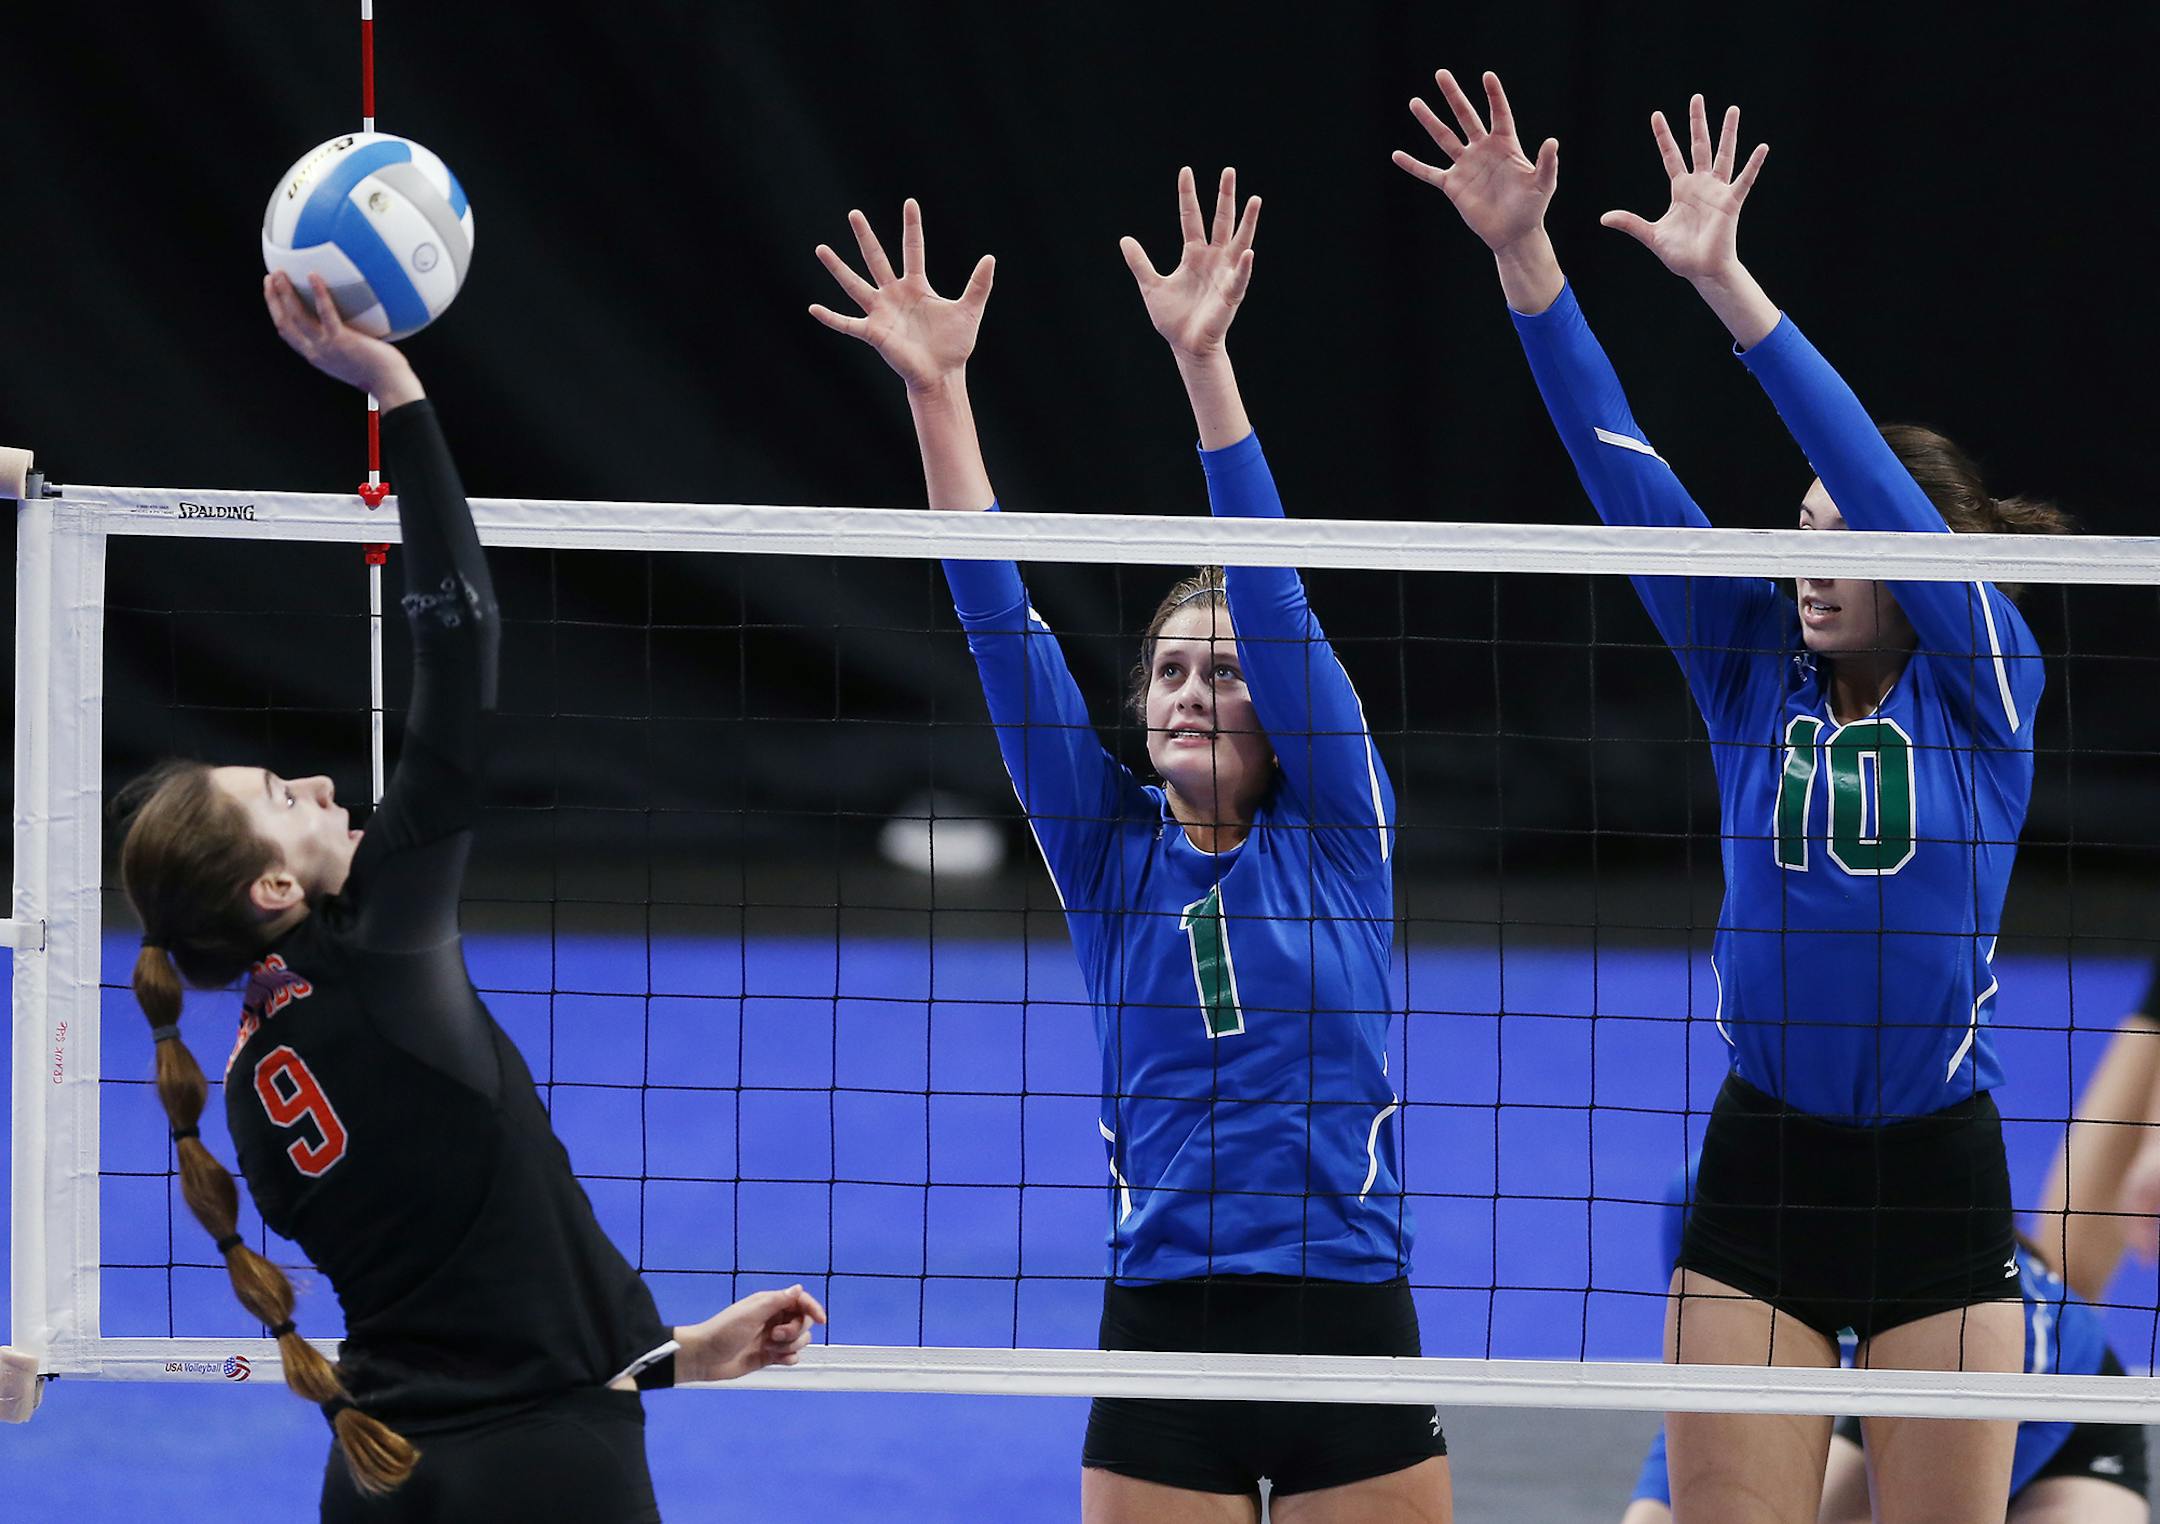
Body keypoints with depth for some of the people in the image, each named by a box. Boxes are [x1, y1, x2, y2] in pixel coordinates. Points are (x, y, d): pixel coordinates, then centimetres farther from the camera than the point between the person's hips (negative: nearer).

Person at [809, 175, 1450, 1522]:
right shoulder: (1110, 849, 8)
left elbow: (1273, 597, -7)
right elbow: (1005, 627, 0)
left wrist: (1206, 364, -17)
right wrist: (937, 389, -9)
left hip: (1352, 1338, -1)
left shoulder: (1337, 829, 3)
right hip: (1163, 1345, 2)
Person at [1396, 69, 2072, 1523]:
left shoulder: (1983, 686, -6)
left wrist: (1729, 283, -28)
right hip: (1759, 1179, 2)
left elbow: (1872, 469, -19)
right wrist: (1523, 255, -16)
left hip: (1939, 1185, -2)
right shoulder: (1756, 673, 3)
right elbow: (1622, 468, -5)